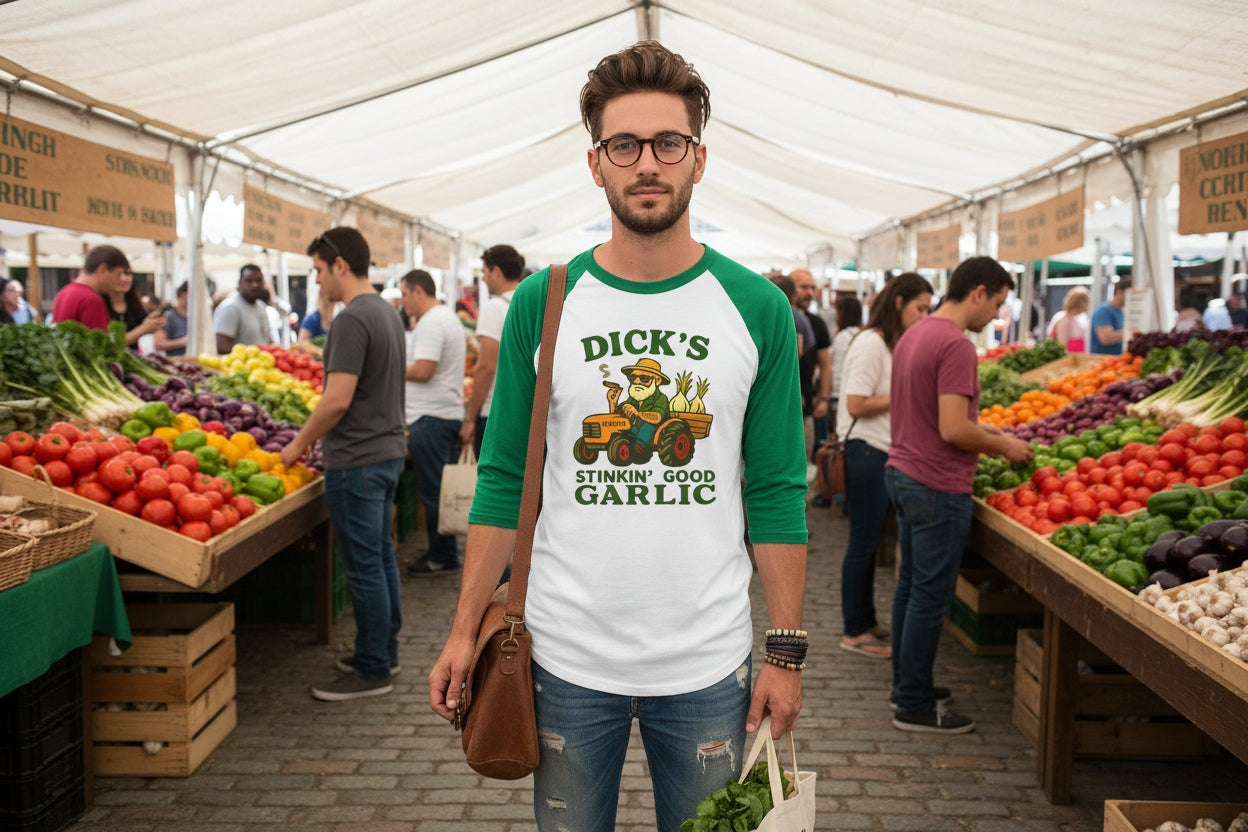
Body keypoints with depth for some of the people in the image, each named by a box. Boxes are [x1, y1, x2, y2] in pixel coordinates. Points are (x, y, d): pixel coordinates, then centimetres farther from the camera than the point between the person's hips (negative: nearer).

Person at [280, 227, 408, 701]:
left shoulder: (352, 320, -17)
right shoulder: (387, 313, 13)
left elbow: (338, 400, -22)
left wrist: (300, 443, -7)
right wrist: (314, 436, 20)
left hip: (357, 461, -10)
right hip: (388, 451, 10)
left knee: (363, 566, -2)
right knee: (381, 557, 16)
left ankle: (372, 671, 6)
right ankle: (384, 653, 27)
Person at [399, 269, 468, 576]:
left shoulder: (431, 323, -14)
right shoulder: (448, 317, 20)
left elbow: (422, 371, -22)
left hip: (431, 417, -11)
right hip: (448, 413, 11)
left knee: (433, 490, -4)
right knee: (440, 488, 15)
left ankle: (443, 558, 2)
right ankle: (445, 552, 21)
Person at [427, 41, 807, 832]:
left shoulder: (758, 308, -2)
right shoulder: (542, 305, -2)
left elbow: (778, 491, -1)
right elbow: (503, 480, 1)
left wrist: (787, 651, -3)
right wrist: (466, 629, -3)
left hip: (709, 666, 0)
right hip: (569, 659, 0)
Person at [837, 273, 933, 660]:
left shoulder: (894, 343, 16)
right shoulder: (870, 344, -14)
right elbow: (857, 406, -19)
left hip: (885, 453, 9)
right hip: (866, 453, -9)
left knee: (869, 542, 15)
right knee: (863, 543, -1)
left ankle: (867, 622, 23)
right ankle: (855, 631, 8)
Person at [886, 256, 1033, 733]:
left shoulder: (913, 334, 12)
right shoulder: (956, 346, -18)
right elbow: (953, 430, -24)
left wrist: (980, 431, 19)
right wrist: (1003, 445, -8)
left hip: (902, 474, 10)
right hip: (937, 488, -10)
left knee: (910, 586, 17)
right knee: (930, 597, -1)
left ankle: (906, 686, 28)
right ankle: (914, 706, 7)